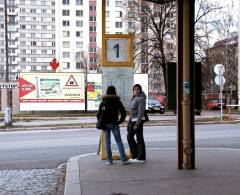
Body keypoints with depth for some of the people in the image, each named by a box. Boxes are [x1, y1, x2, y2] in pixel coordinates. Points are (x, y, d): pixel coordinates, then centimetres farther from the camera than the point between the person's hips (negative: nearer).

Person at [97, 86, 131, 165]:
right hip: (114, 124, -2)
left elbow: (98, 114, -1)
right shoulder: (117, 101, 0)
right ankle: (124, 159, -4)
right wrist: (119, 121, 4)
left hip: (105, 124, 2)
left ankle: (109, 160, 5)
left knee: (107, 142, 7)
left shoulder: (103, 102, 4)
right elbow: (123, 113, -4)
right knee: (119, 141, 0)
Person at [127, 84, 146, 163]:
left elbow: (141, 112, -19)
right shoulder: (134, 98, 13)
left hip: (138, 120, -10)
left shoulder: (141, 99, -14)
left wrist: (137, 124, -22)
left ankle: (141, 158, 4)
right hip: (133, 120, 10)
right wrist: (129, 121, 17)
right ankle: (135, 155, 22)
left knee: (139, 138, -4)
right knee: (130, 136, 13)